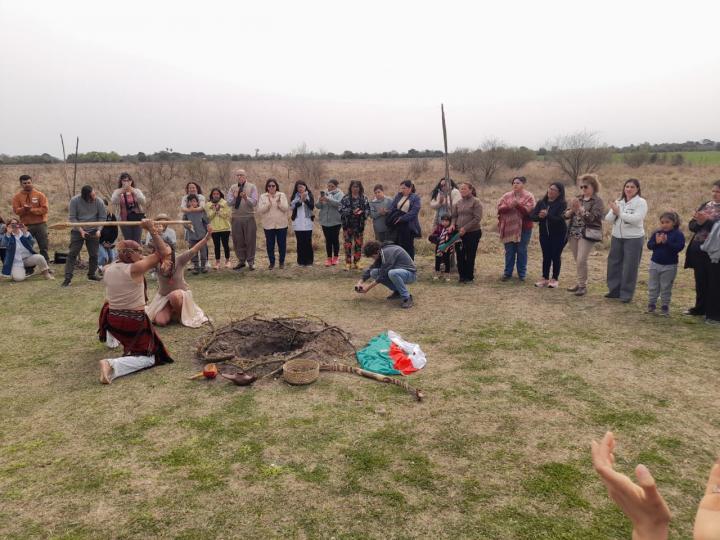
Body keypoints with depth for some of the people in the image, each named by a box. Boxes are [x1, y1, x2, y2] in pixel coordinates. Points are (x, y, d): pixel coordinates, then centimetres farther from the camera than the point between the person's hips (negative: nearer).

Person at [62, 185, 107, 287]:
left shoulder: (99, 202, -10)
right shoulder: (75, 201, -14)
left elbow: (102, 217, -3)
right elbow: (72, 217, -10)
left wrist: (99, 230, -15)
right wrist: (80, 230, -19)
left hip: (93, 232, 2)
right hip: (78, 231, -2)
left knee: (94, 255, 7)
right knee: (72, 254, -6)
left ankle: (91, 274, 25)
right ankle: (68, 278, -5)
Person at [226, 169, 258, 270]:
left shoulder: (252, 187, 1)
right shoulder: (232, 188, 9)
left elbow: (254, 202, -9)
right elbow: (229, 203, 1)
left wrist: (246, 197, -25)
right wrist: (234, 197, -17)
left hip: (249, 217, -2)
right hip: (236, 218, 3)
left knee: (250, 240, 1)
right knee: (238, 241, 7)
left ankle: (251, 262, 11)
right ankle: (241, 261, 19)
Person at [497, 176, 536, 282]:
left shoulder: (529, 196, -2)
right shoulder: (507, 196, 6)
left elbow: (528, 210, -13)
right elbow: (500, 208, -4)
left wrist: (518, 204, -25)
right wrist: (509, 206, -22)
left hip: (523, 227, -2)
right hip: (509, 227, 2)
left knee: (522, 251, 6)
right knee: (509, 251, 8)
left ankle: (522, 274, 17)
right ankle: (507, 273, 18)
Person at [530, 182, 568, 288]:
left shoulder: (562, 204, -9)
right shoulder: (541, 202, 4)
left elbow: (559, 219, -21)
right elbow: (532, 216, -2)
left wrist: (547, 215, -32)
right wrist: (539, 216, -22)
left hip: (558, 234, -4)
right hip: (544, 233, 4)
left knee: (555, 256, 3)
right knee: (546, 256, 9)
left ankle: (554, 279, 14)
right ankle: (545, 279, 18)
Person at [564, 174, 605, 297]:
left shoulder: (597, 201, -7)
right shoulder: (578, 199, 11)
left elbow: (592, 218, -19)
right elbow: (566, 215, 6)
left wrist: (579, 208, -24)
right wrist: (572, 209, -15)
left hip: (587, 234, -6)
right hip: (573, 233, 6)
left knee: (581, 260, -12)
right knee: (577, 261, 12)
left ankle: (583, 286, -1)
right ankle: (579, 282, 24)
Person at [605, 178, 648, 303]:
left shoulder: (641, 202, -6)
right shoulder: (618, 202, 9)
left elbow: (636, 219, -20)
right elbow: (608, 219, 3)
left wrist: (619, 212, -17)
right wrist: (614, 212, -17)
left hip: (634, 239, -5)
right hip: (617, 237, 5)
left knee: (629, 267, 0)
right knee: (614, 264, 11)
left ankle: (626, 294, 10)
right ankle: (614, 290, 24)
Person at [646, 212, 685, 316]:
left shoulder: (678, 234, -8)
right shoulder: (656, 233, 3)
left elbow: (679, 247, -19)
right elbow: (649, 245, 0)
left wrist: (666, 242, -28)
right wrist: (656, 242, -20)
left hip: (670, 265, -3)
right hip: (655, 264, 3)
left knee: (666, 287, 5)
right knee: (652, 286, 9)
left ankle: (665, 306, 15)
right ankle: (651, 304, 19)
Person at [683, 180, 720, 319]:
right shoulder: (705, 205, 12)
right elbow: (691, 225, 8)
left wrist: (707, 221, -21)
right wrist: (698, 223, -11)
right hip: (698, 250, 6)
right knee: (700, 282, 14)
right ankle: (700, 308, 26)